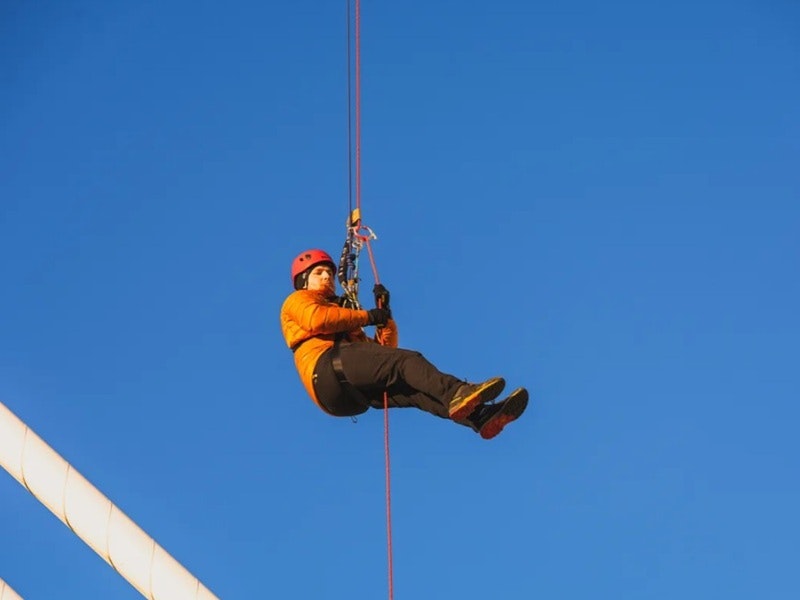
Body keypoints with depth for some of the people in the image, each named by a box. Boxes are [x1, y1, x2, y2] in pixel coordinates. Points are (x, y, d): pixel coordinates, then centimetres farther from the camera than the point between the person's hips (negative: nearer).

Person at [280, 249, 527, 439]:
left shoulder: (342, 315, 42)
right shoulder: (297, 300, 23)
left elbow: (385, 347, 32)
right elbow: (316, 319, -4)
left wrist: (384, 315, 17)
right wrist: (366, 316, 3)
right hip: (327, 367, -7)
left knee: (415, 388, -18)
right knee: (405, 360, -27)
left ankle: (481, 416, -41)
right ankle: (456, 392, -55)